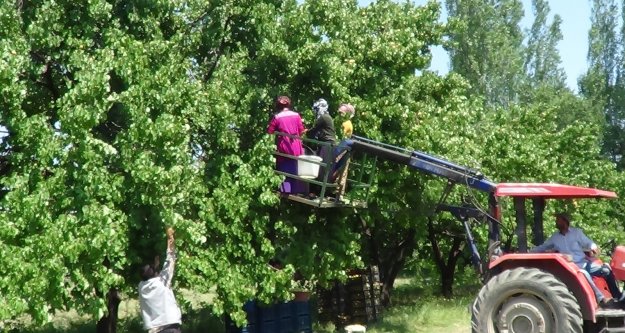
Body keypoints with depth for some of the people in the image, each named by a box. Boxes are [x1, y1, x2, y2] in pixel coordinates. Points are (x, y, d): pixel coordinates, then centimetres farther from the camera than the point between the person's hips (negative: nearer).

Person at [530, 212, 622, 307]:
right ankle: (601, 300, -41)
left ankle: (618, 298, -8)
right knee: (584, 274, -37)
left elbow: (588, 243, 2)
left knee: (606, 270, -18)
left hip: (584, 262, 2)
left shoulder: (577, 232, 8)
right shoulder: (554, 238, 12)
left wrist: (593, 247, -21)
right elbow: (541, 248, 20)